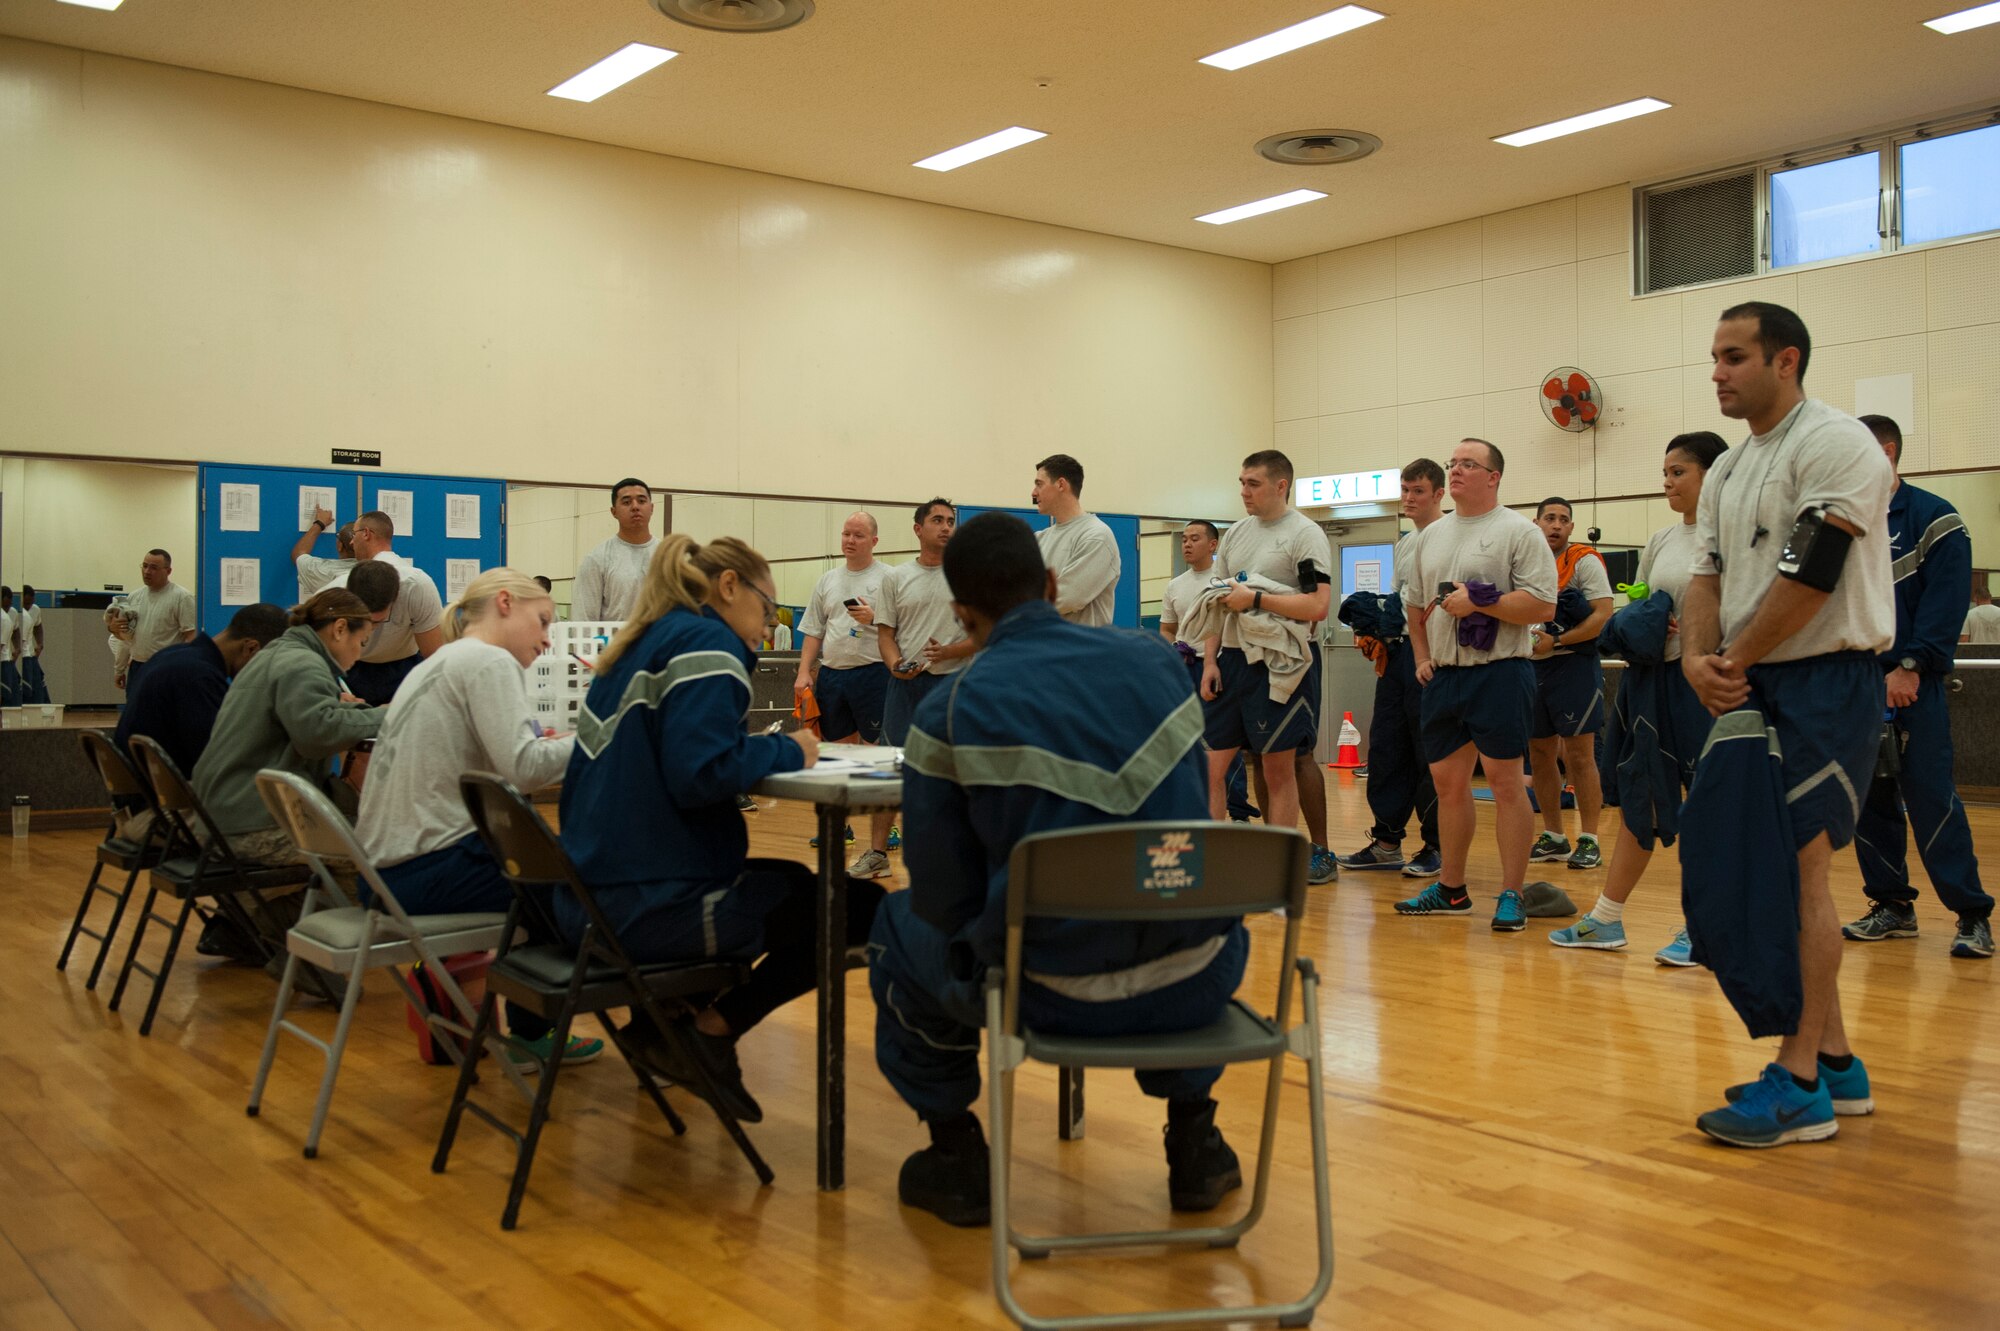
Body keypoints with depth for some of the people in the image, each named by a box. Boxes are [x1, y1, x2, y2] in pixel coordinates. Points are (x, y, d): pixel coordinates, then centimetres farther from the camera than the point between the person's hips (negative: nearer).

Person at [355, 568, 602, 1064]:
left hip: (383, 872, 9)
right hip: (425, 874, -9)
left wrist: (561, 740, 8)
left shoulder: (436, 664, 18)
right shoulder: (490, 662, -11)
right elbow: (524, 769, -23)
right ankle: (530, 1033, 22)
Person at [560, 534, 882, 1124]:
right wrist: (787, 750, -7)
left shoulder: (633, 648, 16)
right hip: (652, 908, -10)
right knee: (861, 905, -6)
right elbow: (701, 773, -23)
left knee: (793, 880, 26)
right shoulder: (706, 643, -10)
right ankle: (713, 1029, 1)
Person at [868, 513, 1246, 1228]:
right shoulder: (1156, 657, 2)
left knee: (899, 931, 25)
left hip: (1056, 994, -3)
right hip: (1195, 984, 3)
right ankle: (1194, 1144, 37)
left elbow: (946, 900, -6)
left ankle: (958, 1160, 29)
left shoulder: (948, 712, -10)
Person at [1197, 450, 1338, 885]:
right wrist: (1209, 661, 8)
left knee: (1279, 767, 1)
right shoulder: (1235, 534, 14)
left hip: (1280, 664, -6)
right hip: (1233, 659, 7)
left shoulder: (1305, 534, -7)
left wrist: (1256, 597, -18)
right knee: (1210, 762, 4)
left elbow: (1318, 606, -17)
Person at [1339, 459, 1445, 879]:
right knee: (1385, 746, 9)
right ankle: (1387, 842, 16)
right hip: (1398, 651, 9)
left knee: (1431, 753, -3)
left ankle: (1438, 847, 7)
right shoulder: (1403, 544, 19)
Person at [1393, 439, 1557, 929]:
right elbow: (1415, 605, 23)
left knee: (1505, 783, -4)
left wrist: (1477, 602, -18)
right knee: (1448, 783, 11)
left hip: (1499, 673, -6)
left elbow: (1542, 606, -13)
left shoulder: (1520, 532, -5)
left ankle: (1511, 896, 2)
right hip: (1442, 675, 7)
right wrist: (1422, 658, 11)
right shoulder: (1431, 535, 15)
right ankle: (1450, 889, 21)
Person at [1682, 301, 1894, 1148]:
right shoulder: (1729, 471, 17)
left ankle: (1799, 1085, -2)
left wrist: (1734, 662, -11)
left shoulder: (1834, 444, -12)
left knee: (1797, 872, -9)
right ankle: (1834, 1061, 22)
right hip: (1756, 690, 9)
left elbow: (1811, 574, -19)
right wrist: (1697, 659, -7)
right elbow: (1708, 575, 12)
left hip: (1825, 684, -9)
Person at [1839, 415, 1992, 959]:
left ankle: (1973, 914, 1)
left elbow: (1945, 604, -9)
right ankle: (1891, 906, 18)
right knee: (1869, 799, 8)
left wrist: (1910, 667, -16)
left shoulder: (1933, 519, -2)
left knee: (1930, 797, -8)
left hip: (1911, 686, -5)